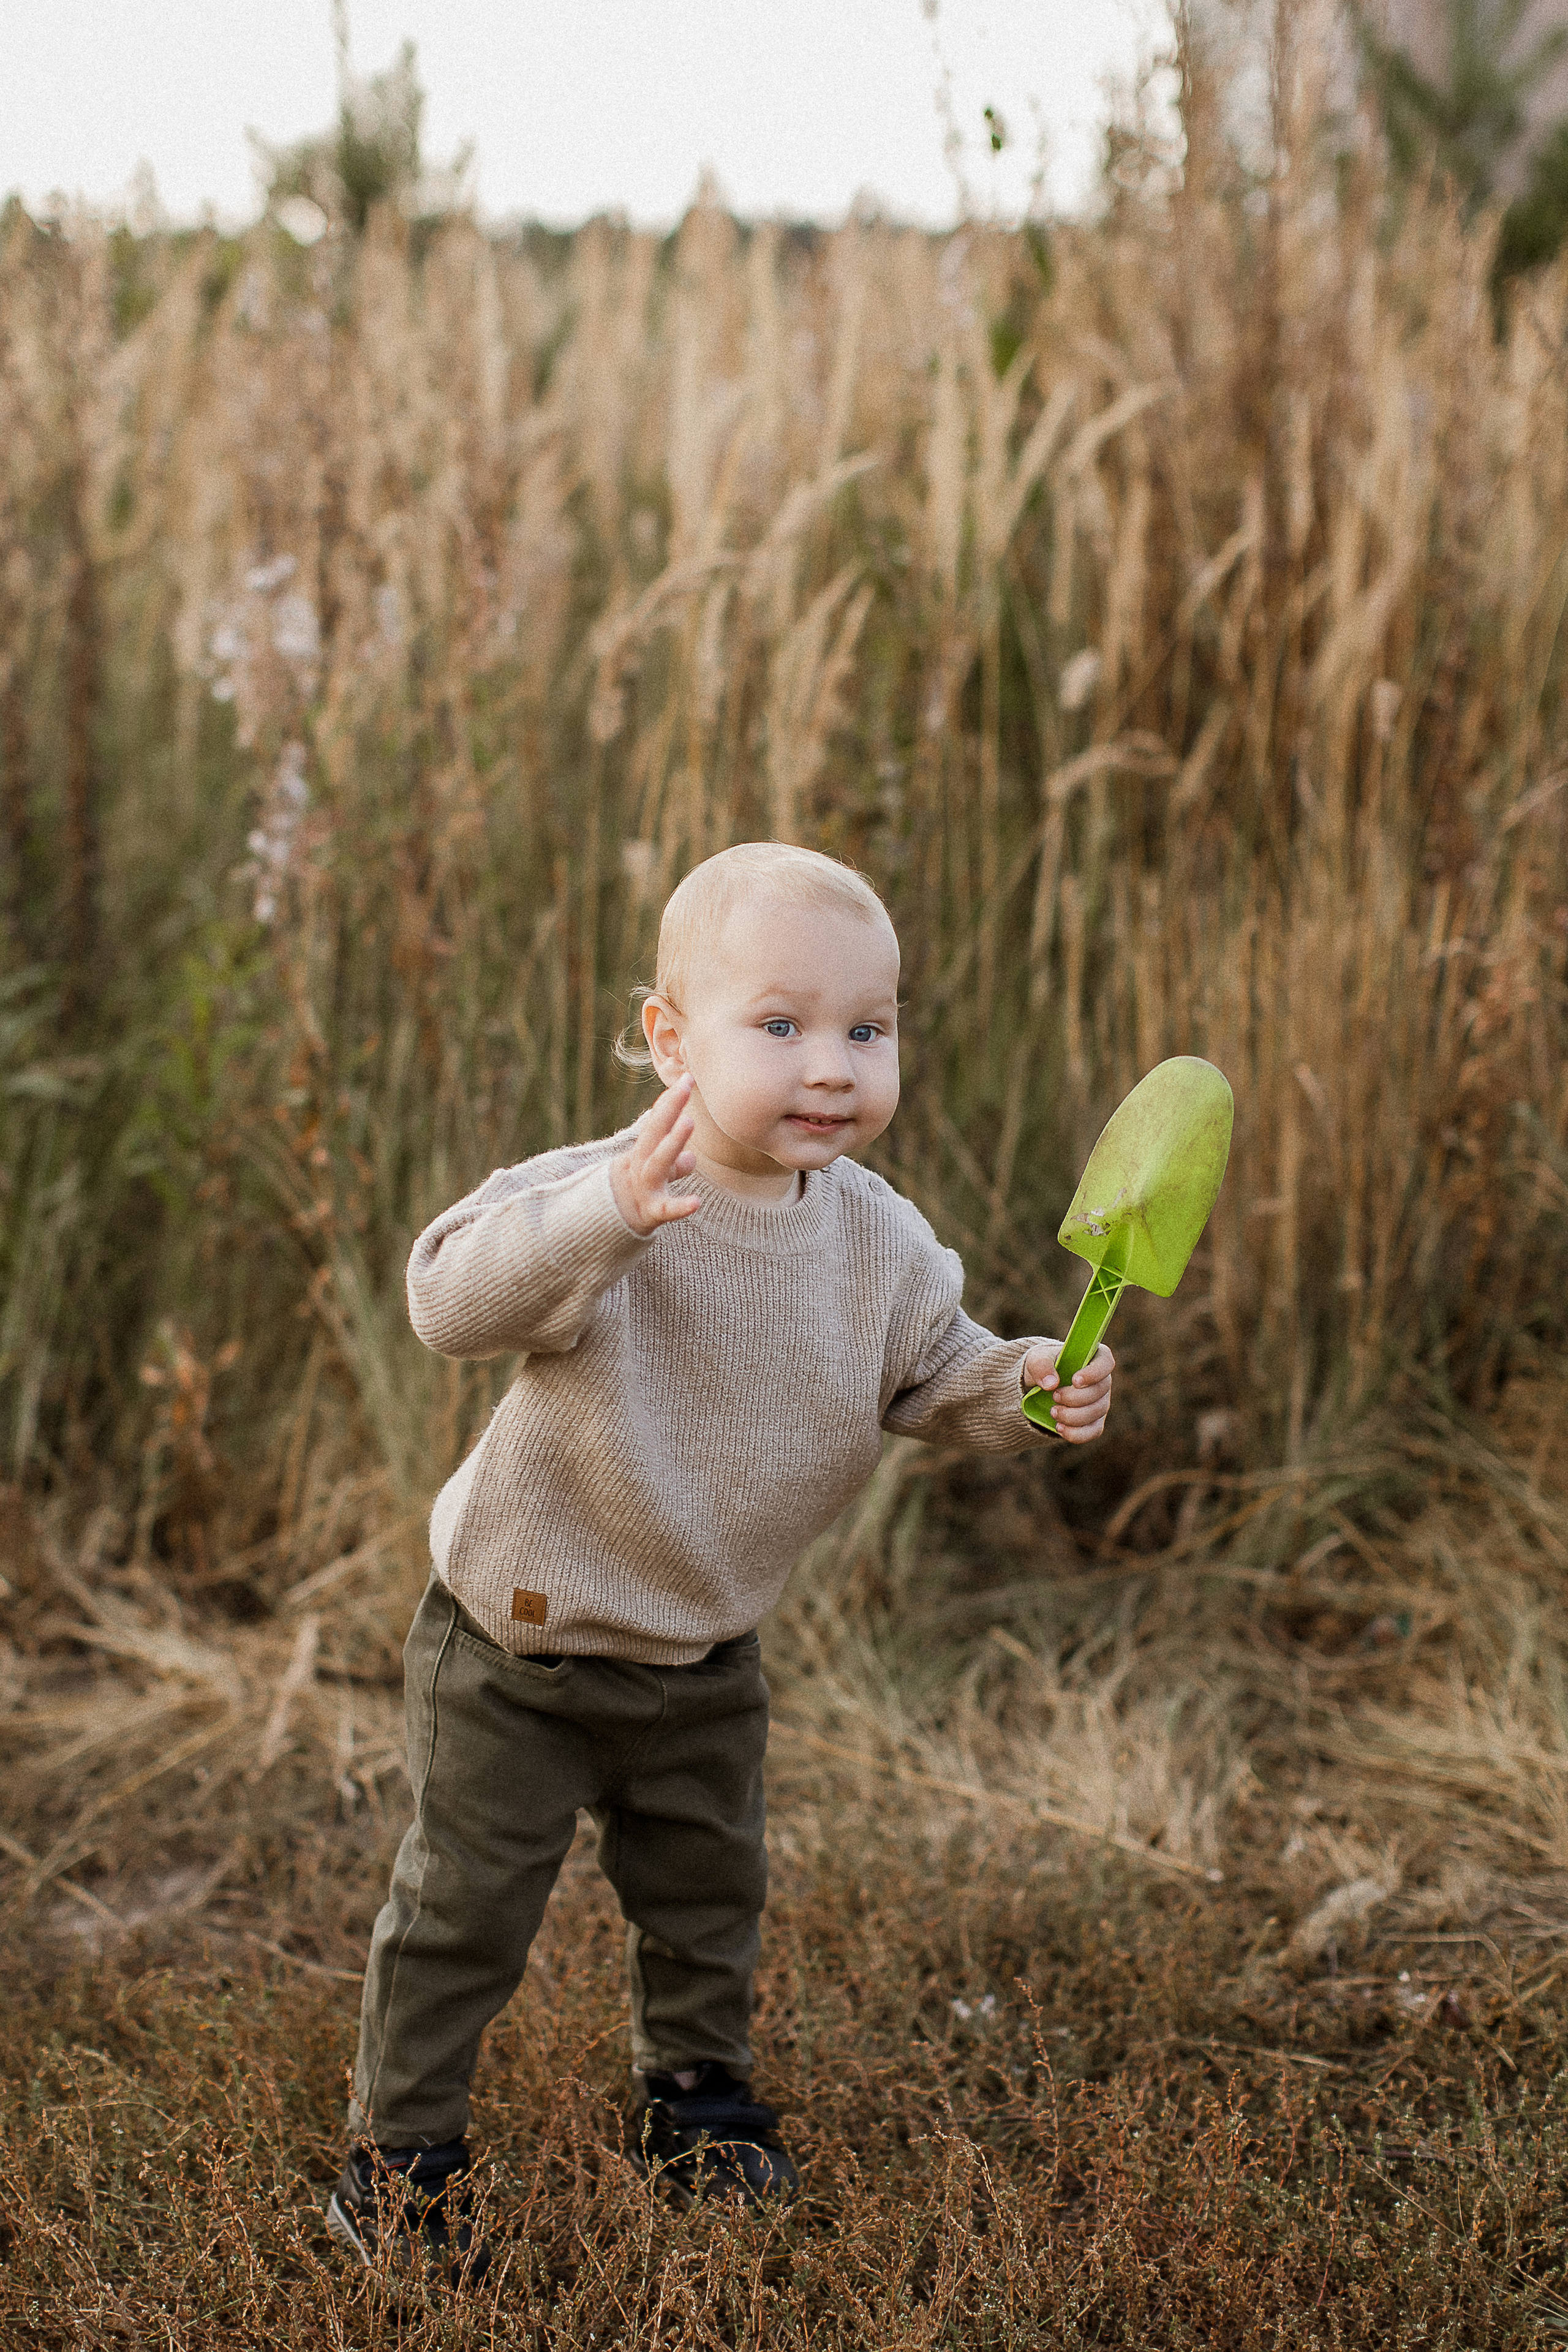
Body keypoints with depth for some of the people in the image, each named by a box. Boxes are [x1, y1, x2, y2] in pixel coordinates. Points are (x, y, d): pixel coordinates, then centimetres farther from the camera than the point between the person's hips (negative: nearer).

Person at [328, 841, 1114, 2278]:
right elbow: (451, 1298, -43)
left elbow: (932, 1374, 8)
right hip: (521, 1636, -5)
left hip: (707, 1649, 6)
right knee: (465, 1909, 3)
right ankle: (398, 2162, 21)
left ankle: (695, 2096, 47)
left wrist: (1027, 1389, -14)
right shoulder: (606, 1197, -29)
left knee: (710, 1888, 23)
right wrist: (604, 1218, -59)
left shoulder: (880, 1238, -8)